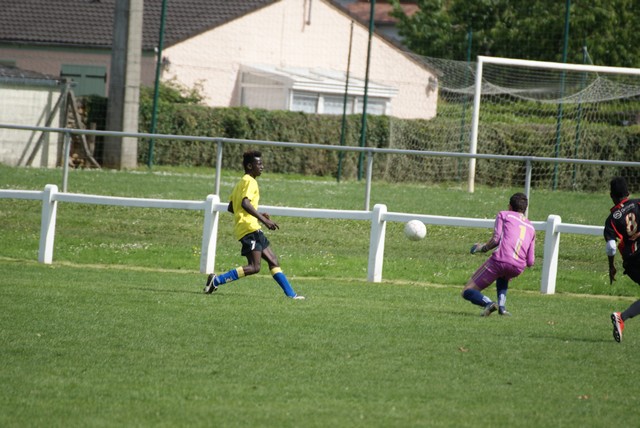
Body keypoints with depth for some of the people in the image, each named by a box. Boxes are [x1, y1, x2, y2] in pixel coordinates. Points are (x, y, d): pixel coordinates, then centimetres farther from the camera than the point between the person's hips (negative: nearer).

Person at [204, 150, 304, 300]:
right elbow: (245, 203, -24)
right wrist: (263, 219, -26)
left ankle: (291, 294, 8)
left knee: (273, 261, 9)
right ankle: (217, 280, -17)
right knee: (254, 267, -16)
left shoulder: (242, 182, 22)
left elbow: (231, 208, 27)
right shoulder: (249, 181, -8)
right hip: (249, 227, -11)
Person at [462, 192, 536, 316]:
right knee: (503, 277, 42)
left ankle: (488, 303, -23)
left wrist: (483, 248, 15)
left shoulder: (504, 215, 14)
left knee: (467, 292, 8)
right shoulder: (531, 228, 26)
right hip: (518, 268, 4)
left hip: (500, 260, -4)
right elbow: (530, 262, 19)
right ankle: (502, 305, 15)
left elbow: (496, 239, -3)